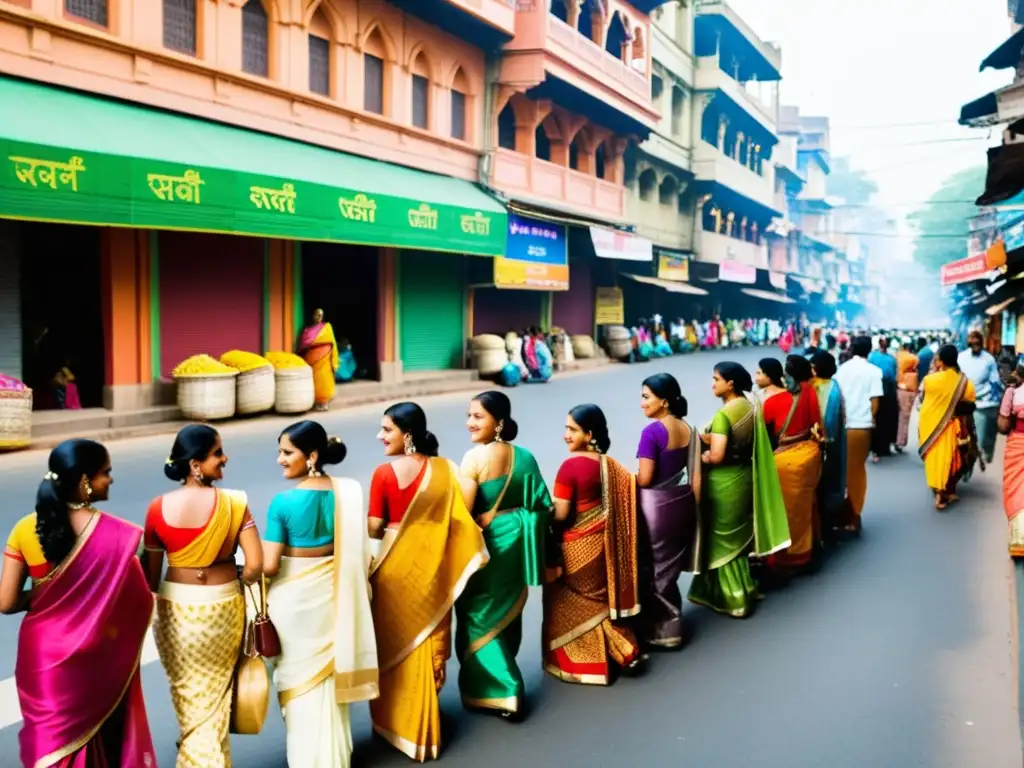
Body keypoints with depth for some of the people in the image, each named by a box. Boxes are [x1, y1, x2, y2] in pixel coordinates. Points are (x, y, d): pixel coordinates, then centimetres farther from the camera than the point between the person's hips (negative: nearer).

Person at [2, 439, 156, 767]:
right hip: (97, 655, -2)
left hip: (43, 654, 3)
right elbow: (140, 603, -16)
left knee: (50, 739, 20)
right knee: (105, 738, 19)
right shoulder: (117, 534, -18)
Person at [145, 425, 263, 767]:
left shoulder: (158, 508, -9)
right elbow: (255, 566, -18)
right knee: (215, 694, 20)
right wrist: (240, 579, 4)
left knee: (188, 693, 22)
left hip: (176, 609, 1)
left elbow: (151, 572, 0)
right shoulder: (234, 503, -16)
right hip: (222, 607, -1)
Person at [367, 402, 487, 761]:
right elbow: (462, 514, -5)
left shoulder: (385, 473, -15)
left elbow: (373, 528, -11)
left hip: (397, 566, -3)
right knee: (428, 641, 17)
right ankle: (424, 721, 29)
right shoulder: (444, 469, -5)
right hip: (432, 564, 4)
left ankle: (397, 721, 22)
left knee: (397, 642, 12)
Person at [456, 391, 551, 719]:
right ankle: (506, 682, 36)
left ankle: (496, 692, 8)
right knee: (507, 611, 20)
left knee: (480, 617, 5)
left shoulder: (475, 457, -17)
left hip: (485, 545, -7)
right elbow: (543, 505, 5)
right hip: (515, 541, 7)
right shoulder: (525, 456, 3)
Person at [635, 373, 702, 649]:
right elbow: (696, 477, 7)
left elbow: (644, 479, -19)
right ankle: (672, 623, 33)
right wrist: (694, 506, 16)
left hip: (656, 507, -7)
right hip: (683, 501, 8)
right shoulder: (688, 429, 4)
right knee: (670, 567, 21)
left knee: (654, 570, 8)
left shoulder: (652, 431, -18)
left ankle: (663, 631, 17)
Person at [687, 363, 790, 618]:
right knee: (740, 536, 22)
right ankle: (747, 589, 34)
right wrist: (709, 438, 5)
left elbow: (716, 456, -26)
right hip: (744, 477, 8)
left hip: (725, 483, -8)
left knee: (724, 540, 6)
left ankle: (735, 599, 15)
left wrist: (699, 455, -6)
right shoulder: (751, 406, 3)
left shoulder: (723, 414, -23)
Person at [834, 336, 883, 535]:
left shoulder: (842, 368, 6)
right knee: (856, 470, 7)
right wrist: (871, 418, 11)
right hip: (861, 425, -2)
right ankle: (852, 516, 12)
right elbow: (875, 400, -6)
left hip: (840, 424, 2)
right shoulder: (874, 371, -1)